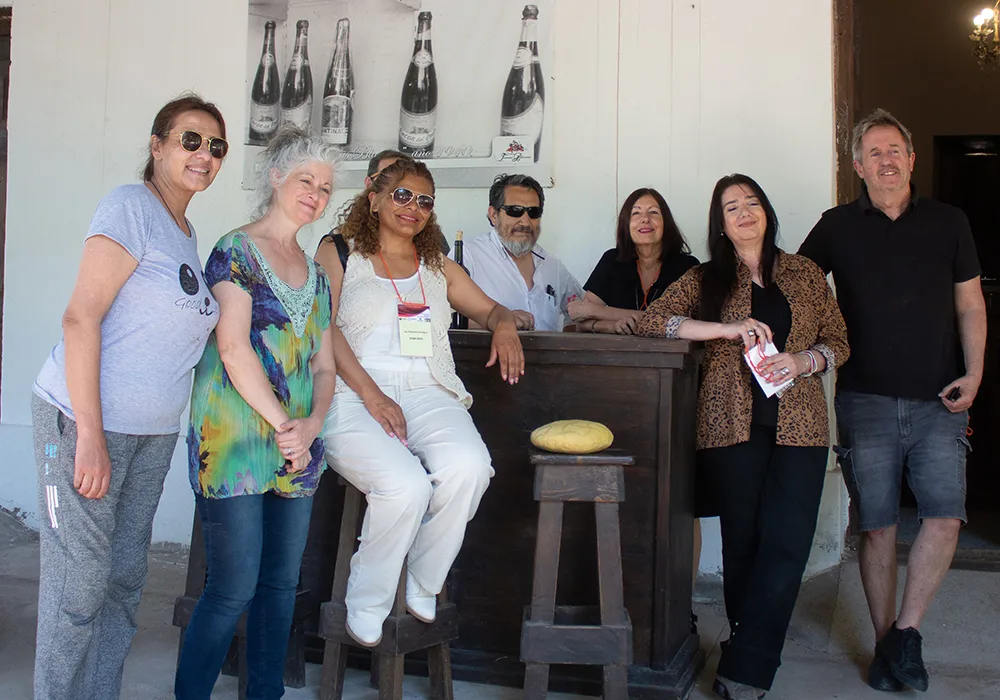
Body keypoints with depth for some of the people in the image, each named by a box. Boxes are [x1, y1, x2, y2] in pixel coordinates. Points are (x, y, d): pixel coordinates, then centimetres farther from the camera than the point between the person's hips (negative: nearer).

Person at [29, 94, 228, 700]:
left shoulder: (188, 235, 14)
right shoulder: (131, 206, -10)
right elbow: (81, 317, -17)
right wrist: (90, 436, -21)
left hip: (154, 432, 8)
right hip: (86, 421, -8)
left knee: (126, 578, 15)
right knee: (79, 586, -2)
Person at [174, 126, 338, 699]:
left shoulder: (316, 275, 17)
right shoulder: (237, 251, -3)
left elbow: (324, 364, 14)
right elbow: (233, 349, -13)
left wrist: (312, 425, -5)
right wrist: (284, 425, -12)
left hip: (298, 447, 7)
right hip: (237, 441, -7)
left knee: (282, 581, 11)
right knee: (234, 588, -5)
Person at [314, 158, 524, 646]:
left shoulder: (440, 269, 26)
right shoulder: (338, 256, 13)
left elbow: (490, 309, 29)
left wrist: (504, 326, 1)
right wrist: (372, 396, -13)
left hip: (428, 394, 4)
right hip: (353, 398, -3)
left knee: (468, 467, -31)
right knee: (406, 485, -33)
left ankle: (423, 586, -7)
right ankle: (367, 605, -7)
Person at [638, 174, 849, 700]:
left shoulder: (805, 274, 14)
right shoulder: (705, 280, 8)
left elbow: (838, 341, 15)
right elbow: (651, 321, -5)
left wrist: (801, 361, -8)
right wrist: (732, 329, -14)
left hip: (799, 424, 1)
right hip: (732, 424, -1)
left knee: (787, 544, -8)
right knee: (743, 541, 3)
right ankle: (753, 657, 18)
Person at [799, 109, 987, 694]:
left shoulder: (948, 222, 11)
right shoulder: (837, 227, 7)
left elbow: (970, 304, 12)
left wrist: (974, 372, 0)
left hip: (937, 401, 1)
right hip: (867, 399, -1)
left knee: (946, 517, -11)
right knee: (877, 525, 3)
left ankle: (907, 632, 4)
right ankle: (886, 643, 15)